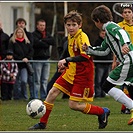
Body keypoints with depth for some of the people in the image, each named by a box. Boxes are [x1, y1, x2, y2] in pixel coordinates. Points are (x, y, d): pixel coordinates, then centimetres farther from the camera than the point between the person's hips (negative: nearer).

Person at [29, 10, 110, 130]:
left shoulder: (82, 37, -18)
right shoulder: (70, 37, 9)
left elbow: (85, 56, -32)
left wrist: (67, 60, -35)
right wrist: (66, 65, 17)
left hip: (82, 75, -8)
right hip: (71, 72, 8)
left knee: (73, 105, -9)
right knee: (53, 92, 1)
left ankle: (102, 112, 10)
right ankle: (42, 123, 11)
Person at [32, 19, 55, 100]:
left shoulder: (47, 34, 16)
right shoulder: (34, 34, -1)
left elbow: (53, 41, 0)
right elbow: (37, 43, -18)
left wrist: (43, 40, -9)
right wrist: (46, 44, -6)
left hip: (46, 59, 5)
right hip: (37, 59, -5)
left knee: (45, 80, 7)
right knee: (37, 80, -7)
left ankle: (44, 96, 11)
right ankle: (35, 96, -5)